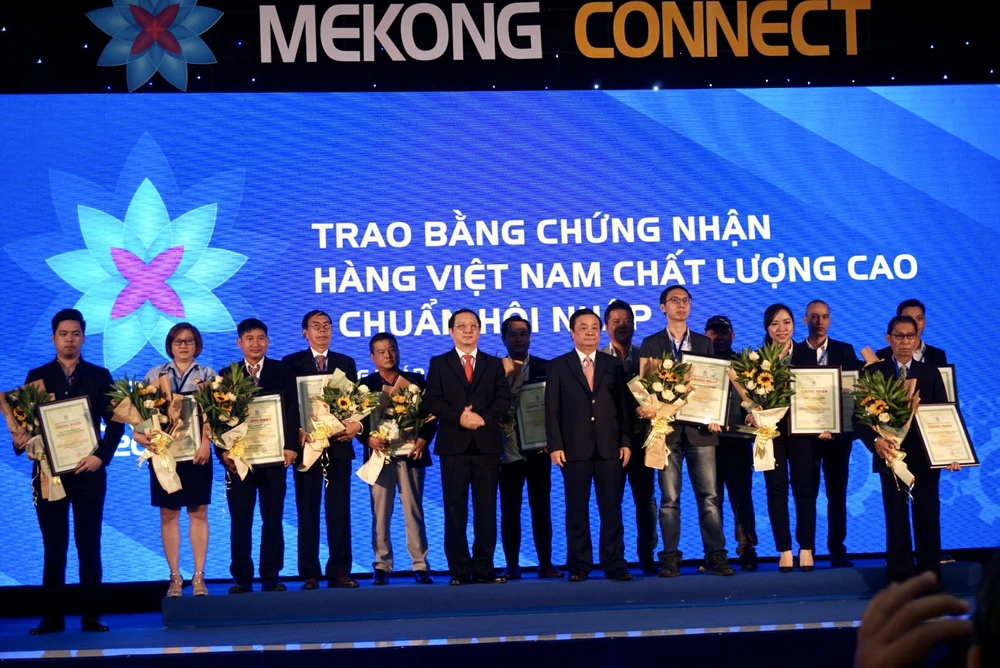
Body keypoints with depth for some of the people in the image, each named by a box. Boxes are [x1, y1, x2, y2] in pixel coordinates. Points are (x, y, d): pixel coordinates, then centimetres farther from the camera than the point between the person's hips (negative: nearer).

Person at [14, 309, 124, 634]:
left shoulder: (99, 376, 7)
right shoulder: (37, 376, 9)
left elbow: (115, 423, 2)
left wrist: (101, 456, -11)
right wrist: (20, 439, -16)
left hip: (88, 470, 0)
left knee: (89, 546, 2)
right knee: (53, 547, 4)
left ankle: (91, 616, 6)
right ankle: (52, 617, 7)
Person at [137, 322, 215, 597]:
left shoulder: (207, 374, 6)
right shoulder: (155, 374, 10)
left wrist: (206, 442, -17)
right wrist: (138, 432, -14)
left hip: (197, 452, -1)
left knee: (198, 513, 1)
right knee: (168, 514, 3)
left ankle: (199, 577, 4)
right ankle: (175, 578, 7)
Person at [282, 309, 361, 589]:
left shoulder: (346, 363, 13)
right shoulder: (291, 363, 6)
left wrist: (357, 424, -12)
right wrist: (297, 431, -16)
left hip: (339, 444, 2)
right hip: (307, 444, -2)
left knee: (339, 509, 2)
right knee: (307, 510, 3)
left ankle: (340, 571, 5)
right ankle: (310, 574, 6)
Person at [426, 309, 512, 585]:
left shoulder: (494, 364, 14)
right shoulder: (439, 364, 9)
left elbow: (503, 399, 3)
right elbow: (433, 401, -2)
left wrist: (483, 418, -15)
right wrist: (459, 418, -17)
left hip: (488, 444, 1)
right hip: (453, 446, -1)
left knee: (486, 510, 2)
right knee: (455, 511, -1)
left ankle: (484, 570, 6)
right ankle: (460, 571, 4)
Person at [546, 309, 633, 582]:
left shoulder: (613, 365, 12)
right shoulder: (558, 366, 7)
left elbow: (623, 406, 9)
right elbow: (552, 410, 2)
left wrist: (625, 442, 1)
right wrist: (555, 445, -7)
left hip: (609, 447, 1)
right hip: (574, 448, -1)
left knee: (612, 509, 1)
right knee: (577, 510, 2)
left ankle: (614, 565, 5)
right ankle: (579, 567, 7)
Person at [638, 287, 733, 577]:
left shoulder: (704, 343, 14)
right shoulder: (651, 344, 8)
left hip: (700, 428, 2)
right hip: (667, 429, -1)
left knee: (709, 495, -1)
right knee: (669, 497, 0)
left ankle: (716, 555, 3)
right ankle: (670, 558, 4)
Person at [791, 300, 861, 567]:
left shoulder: (845, 351, 9)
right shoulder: (793, 353, 3)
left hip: (838, 432, 1)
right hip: (804, 432, -1)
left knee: (837, 494, 3)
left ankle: (838, 552, 7)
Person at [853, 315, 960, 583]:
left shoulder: (931, 373, 8)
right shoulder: (872, 373, 2)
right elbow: (860, 417, -3)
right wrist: (875, 441, -20)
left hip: (925, 457, 1)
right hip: (891, 455, -1)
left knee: (928, 517, 2)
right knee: (896, 519, 4)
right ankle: (900, 581, 11)